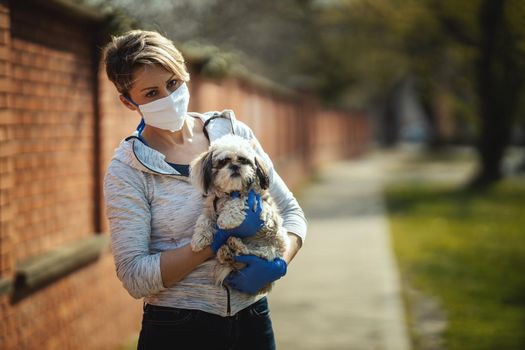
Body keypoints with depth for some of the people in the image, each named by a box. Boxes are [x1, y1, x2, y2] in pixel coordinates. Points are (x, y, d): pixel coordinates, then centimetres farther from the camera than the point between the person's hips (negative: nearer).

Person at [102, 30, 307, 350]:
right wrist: (222, 236, -21)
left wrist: (278, 264, -15)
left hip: (252, 320, 3)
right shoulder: (128, 170, -9)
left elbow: (290, 212, 5)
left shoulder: (233, 131, 0)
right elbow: (134, 277, -16)